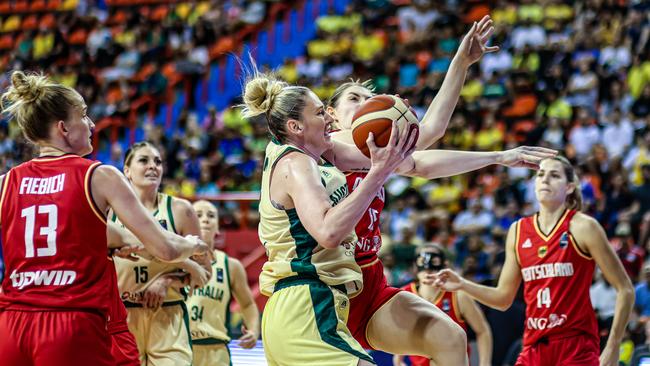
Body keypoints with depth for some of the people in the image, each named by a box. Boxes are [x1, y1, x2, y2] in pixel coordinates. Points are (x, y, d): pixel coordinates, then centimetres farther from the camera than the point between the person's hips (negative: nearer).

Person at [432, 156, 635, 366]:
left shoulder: (582, 227, -4)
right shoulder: (518, 231, 10)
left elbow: (625, 290, -2)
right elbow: (503, 298, 17)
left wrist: (612, 348, -7)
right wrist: (463, 285, 1)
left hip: (577, 349, -5)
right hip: (534, 348, 5)